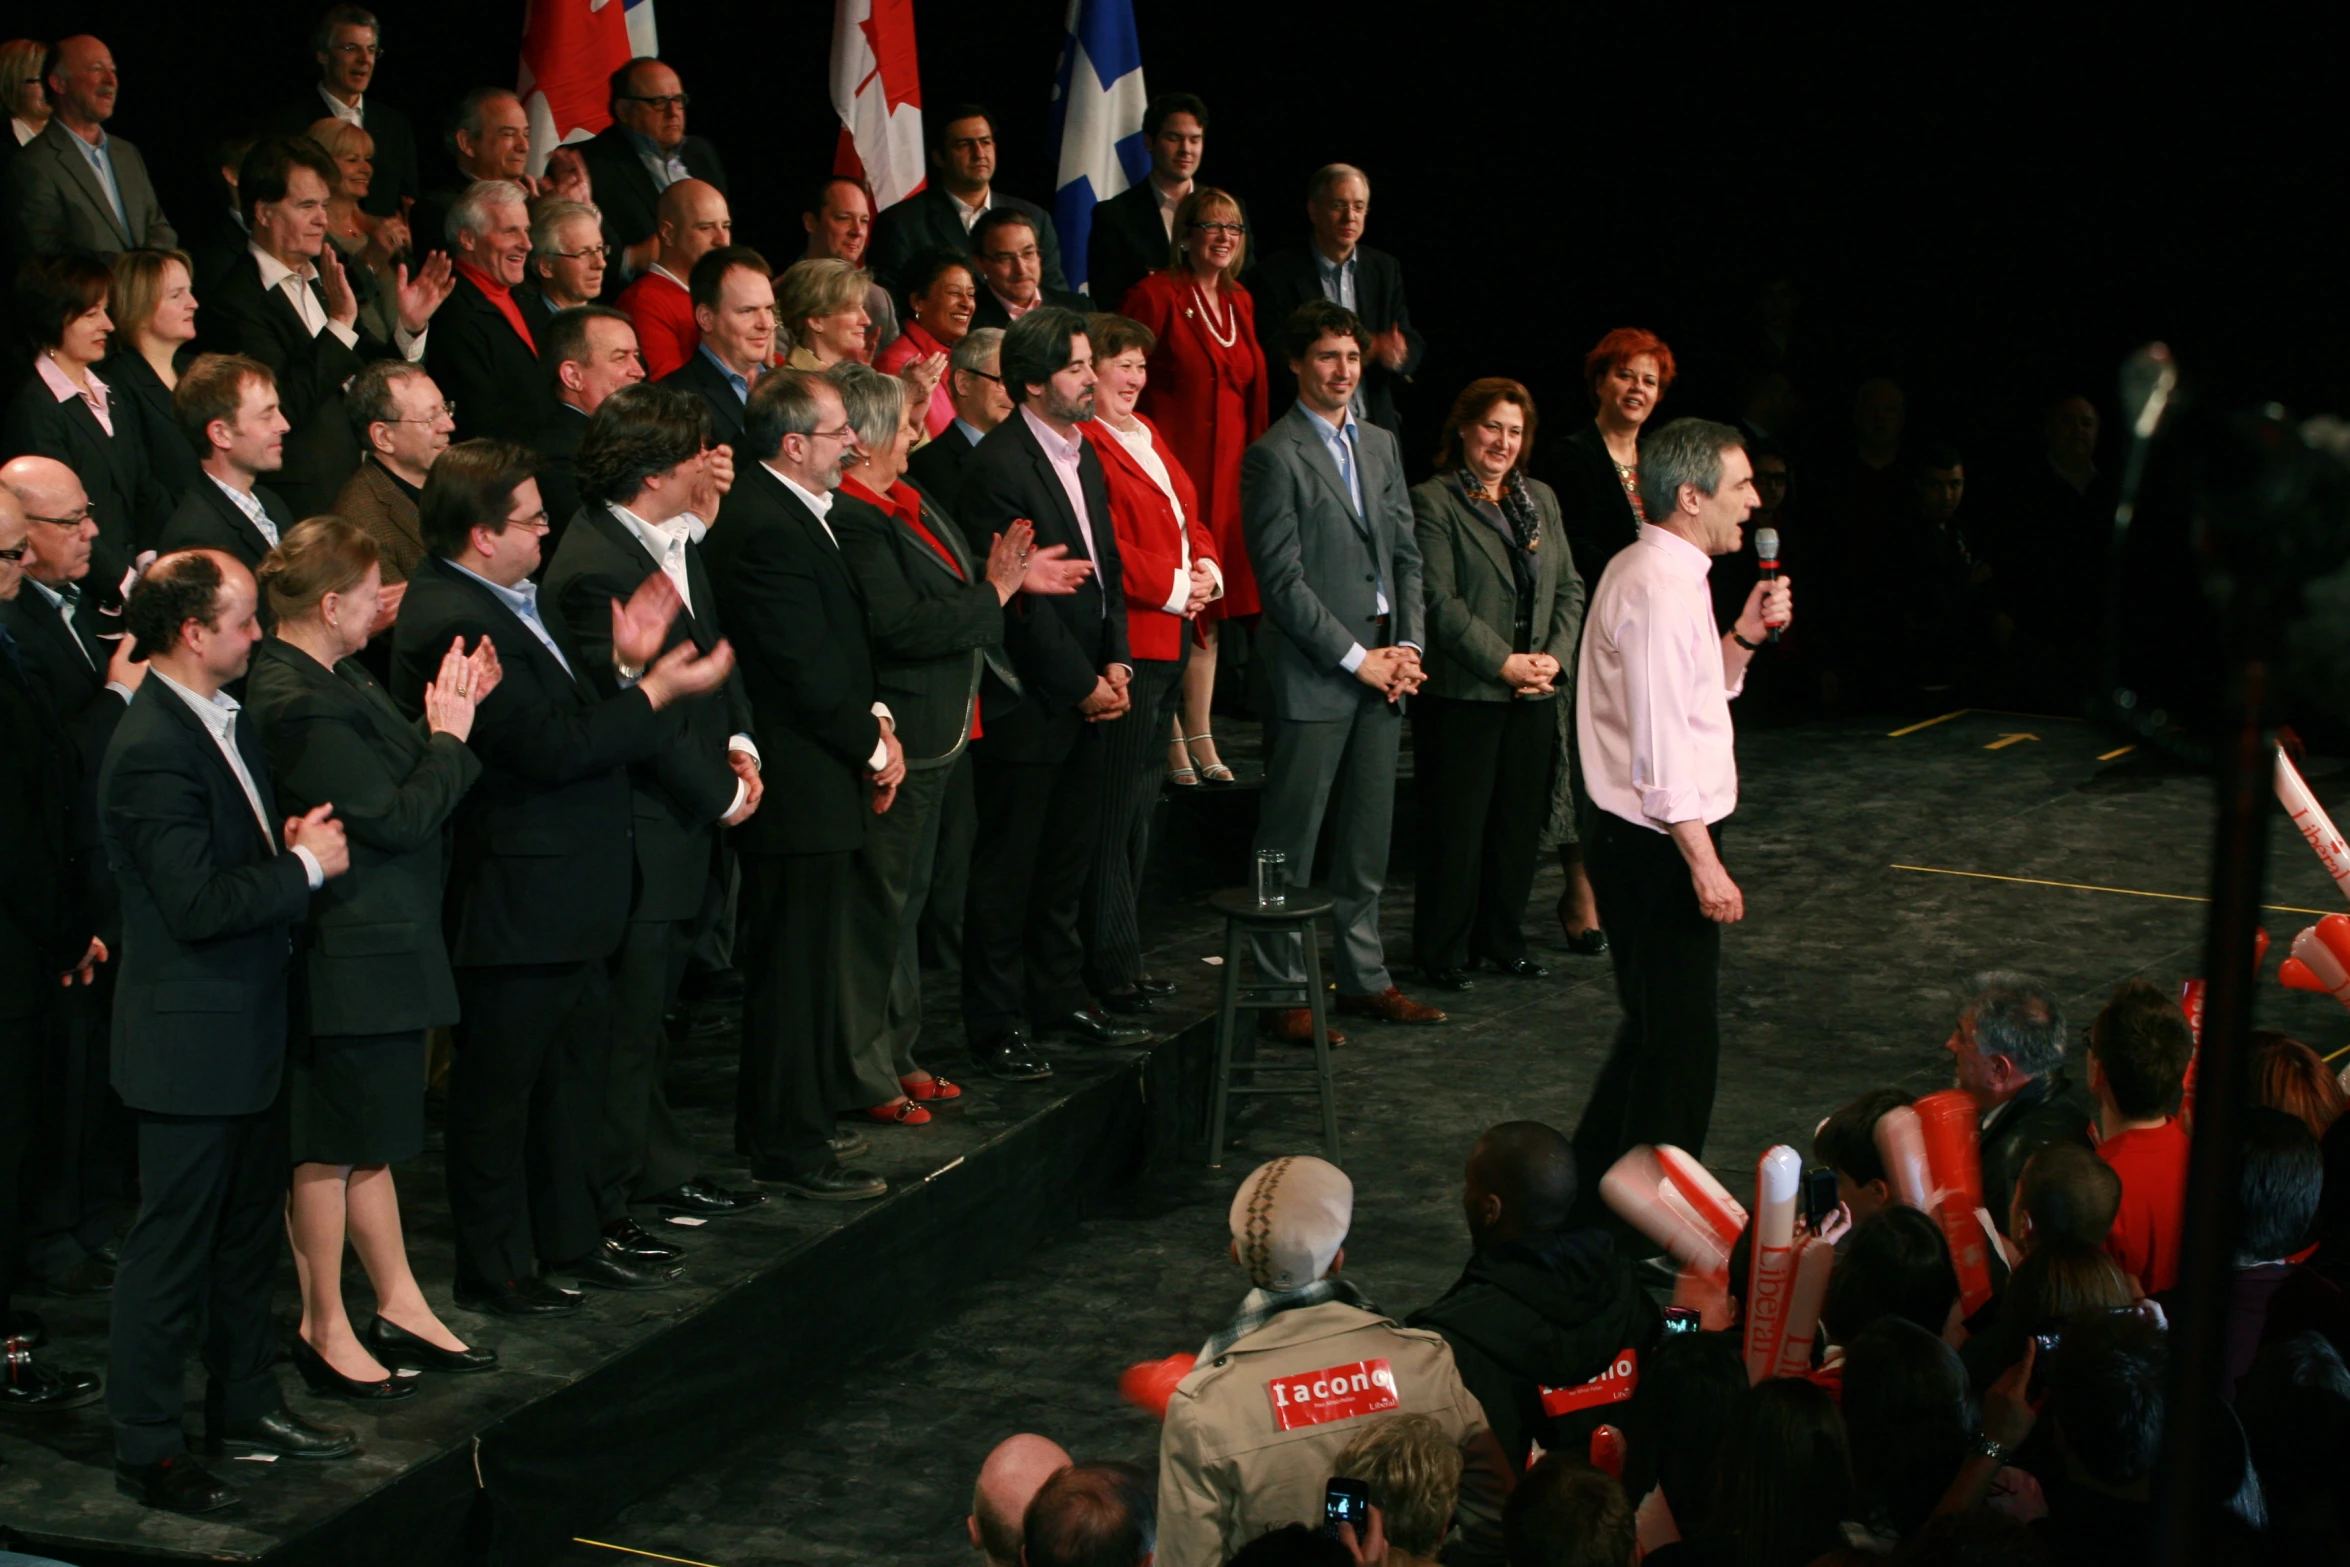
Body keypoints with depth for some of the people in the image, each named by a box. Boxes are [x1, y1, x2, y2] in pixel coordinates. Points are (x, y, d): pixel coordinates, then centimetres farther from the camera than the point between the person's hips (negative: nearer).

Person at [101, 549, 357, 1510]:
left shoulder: (224, 719, 8)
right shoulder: (153, 751, -23)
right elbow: (198, 904, -27)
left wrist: (290, 845, -1)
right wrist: (305, 864, -17)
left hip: (243, 1031, 10)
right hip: (189, 1041, -10)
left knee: (248, 1226, 19)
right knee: (172, 1244, 1)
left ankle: (245, 1406, 33)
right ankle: (145, 1448, 12)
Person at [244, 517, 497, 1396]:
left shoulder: (328, 678, 7)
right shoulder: (300, 705, -25)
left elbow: (392, 782, 9)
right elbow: (398, 818, -23)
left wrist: (443, 721, -1)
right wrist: (449, 737, -11)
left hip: (379, 941, 10)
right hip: (348, 957, -10)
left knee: (366, 1134, 18)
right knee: (332, 1144, 3)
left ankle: (398, 1306, 29)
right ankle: (324, 1331, 15)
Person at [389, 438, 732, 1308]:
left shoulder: (511, 600, 9)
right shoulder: (451, 620, -24)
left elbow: (567, 712, 12)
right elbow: (553, 747, -26)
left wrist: (625, 666, -3)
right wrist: (656, 691, -18)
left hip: (566, 888, 11)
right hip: (515, 900, -11)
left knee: (574, 1057, 22)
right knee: (499, 1082, 4)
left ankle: (573, 1233, 36)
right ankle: (493, 1267, 17)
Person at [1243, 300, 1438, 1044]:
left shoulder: (1380, 446, 15)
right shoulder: (1275, 456, -8)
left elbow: (1406, 555, 16)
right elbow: (1283, 579, -13)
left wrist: (1409, 646, 2)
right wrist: (1356, 659, -13)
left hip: (1381, 670, 7)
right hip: (1311, 674, -7)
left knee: (1367, 838, 13)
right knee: (1291, 842, -2)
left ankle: (1364, 977, 22)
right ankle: (1283, 991, 4)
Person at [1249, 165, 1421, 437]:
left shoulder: (1386, 269, 12)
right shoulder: (1278, 274, -2)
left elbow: (1413, 344, 9)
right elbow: (1273, 359, -11)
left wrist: (1397, 354, -17)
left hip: (1377, 428, 4)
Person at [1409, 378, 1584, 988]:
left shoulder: (1539, 498, 15)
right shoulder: (1432, 501, -6)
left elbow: (1569, 587, 14)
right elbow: (1440, 601, -12)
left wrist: (1556, 656, -2)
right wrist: (1502, 663, -15)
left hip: (1535, 691, 6)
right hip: (1464, 692, -6)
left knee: (1520, 822, 10)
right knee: (1457, 825, -1)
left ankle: (1504, 941, 23)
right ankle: (1443, 953, 9)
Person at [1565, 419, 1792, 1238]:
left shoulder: (1660, 574, 13)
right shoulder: (1661, 588, -20)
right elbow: (1660, 742, -24)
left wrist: (1742, 637, 6)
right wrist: (1704, 862, -24)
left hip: (1637, 836, 11)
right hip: (1657, 842, -11)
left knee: (1659, 1024, 20)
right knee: (1681, 1037, -2)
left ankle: (1595, 1186, 31)